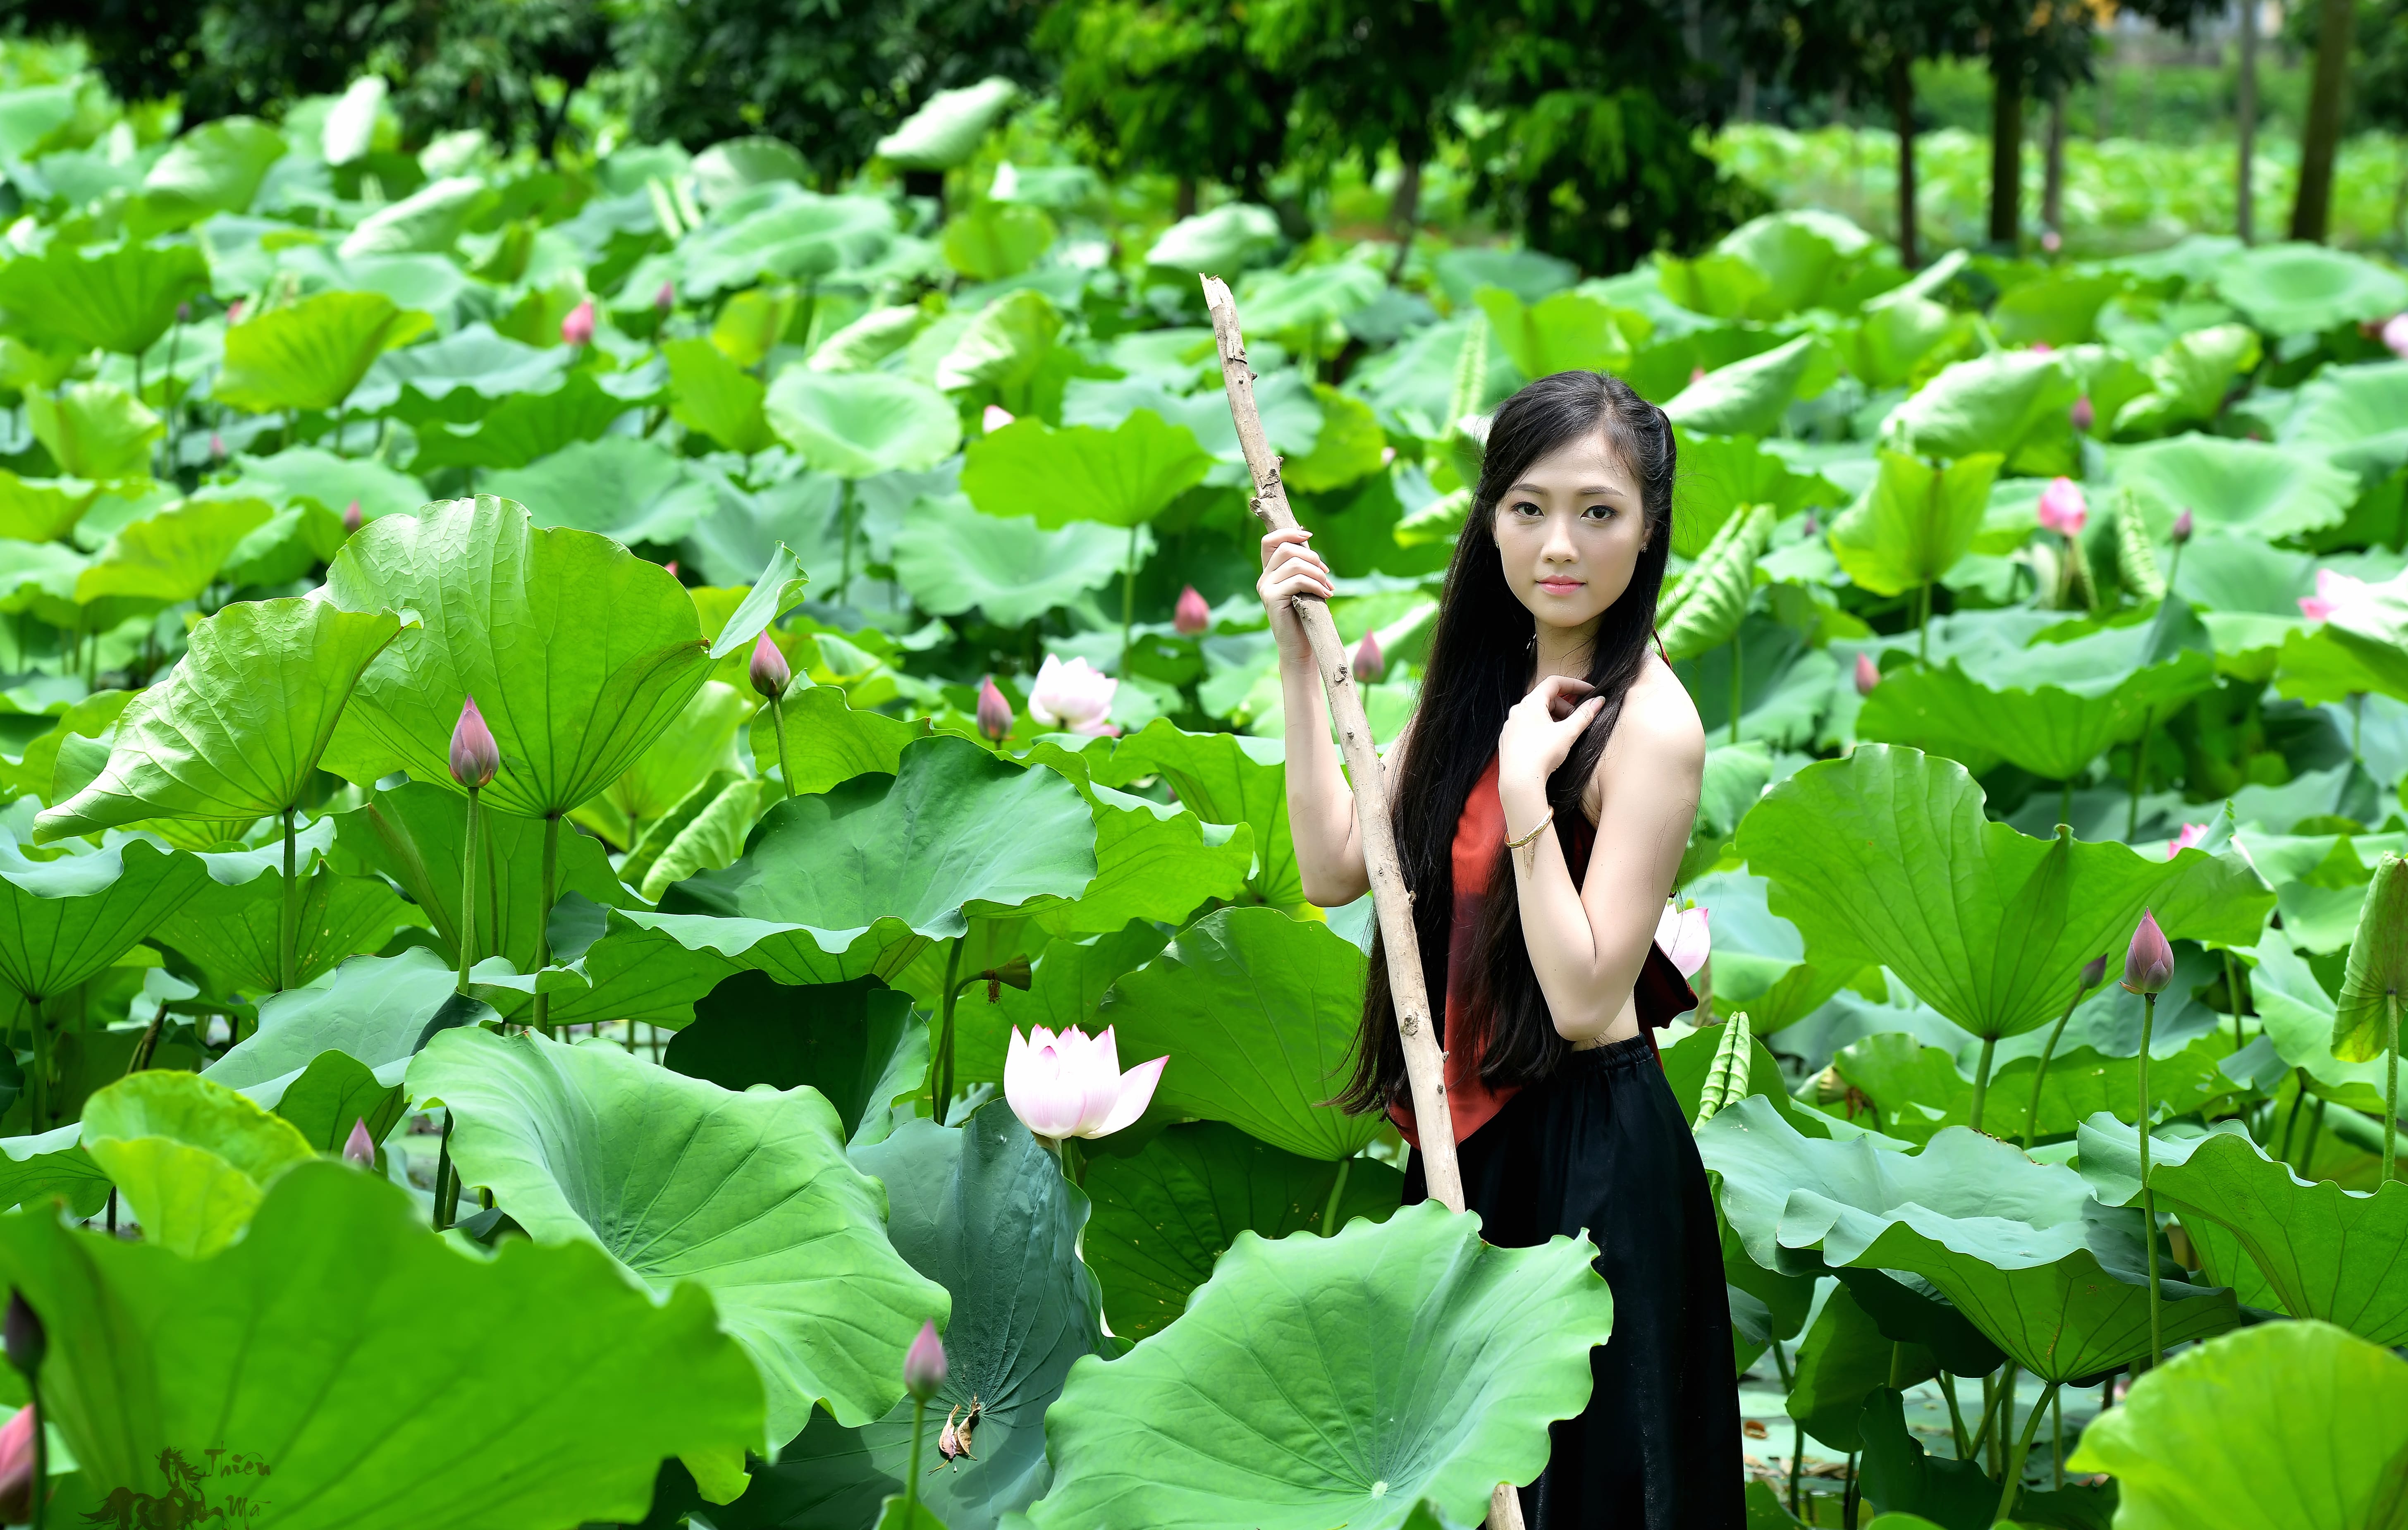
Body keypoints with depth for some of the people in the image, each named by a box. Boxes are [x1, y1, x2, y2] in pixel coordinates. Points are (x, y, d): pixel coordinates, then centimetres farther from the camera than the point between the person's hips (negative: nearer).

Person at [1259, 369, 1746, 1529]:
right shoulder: (1482, 681, 6)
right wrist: (1299, 662, -2)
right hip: (1468, 1136, 8)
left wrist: (1525, 786, -26)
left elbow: (1584, 1000, -22)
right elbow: (1335, 868, 2)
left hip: (1586, 1157, -8)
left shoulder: (1647, 725, -18)